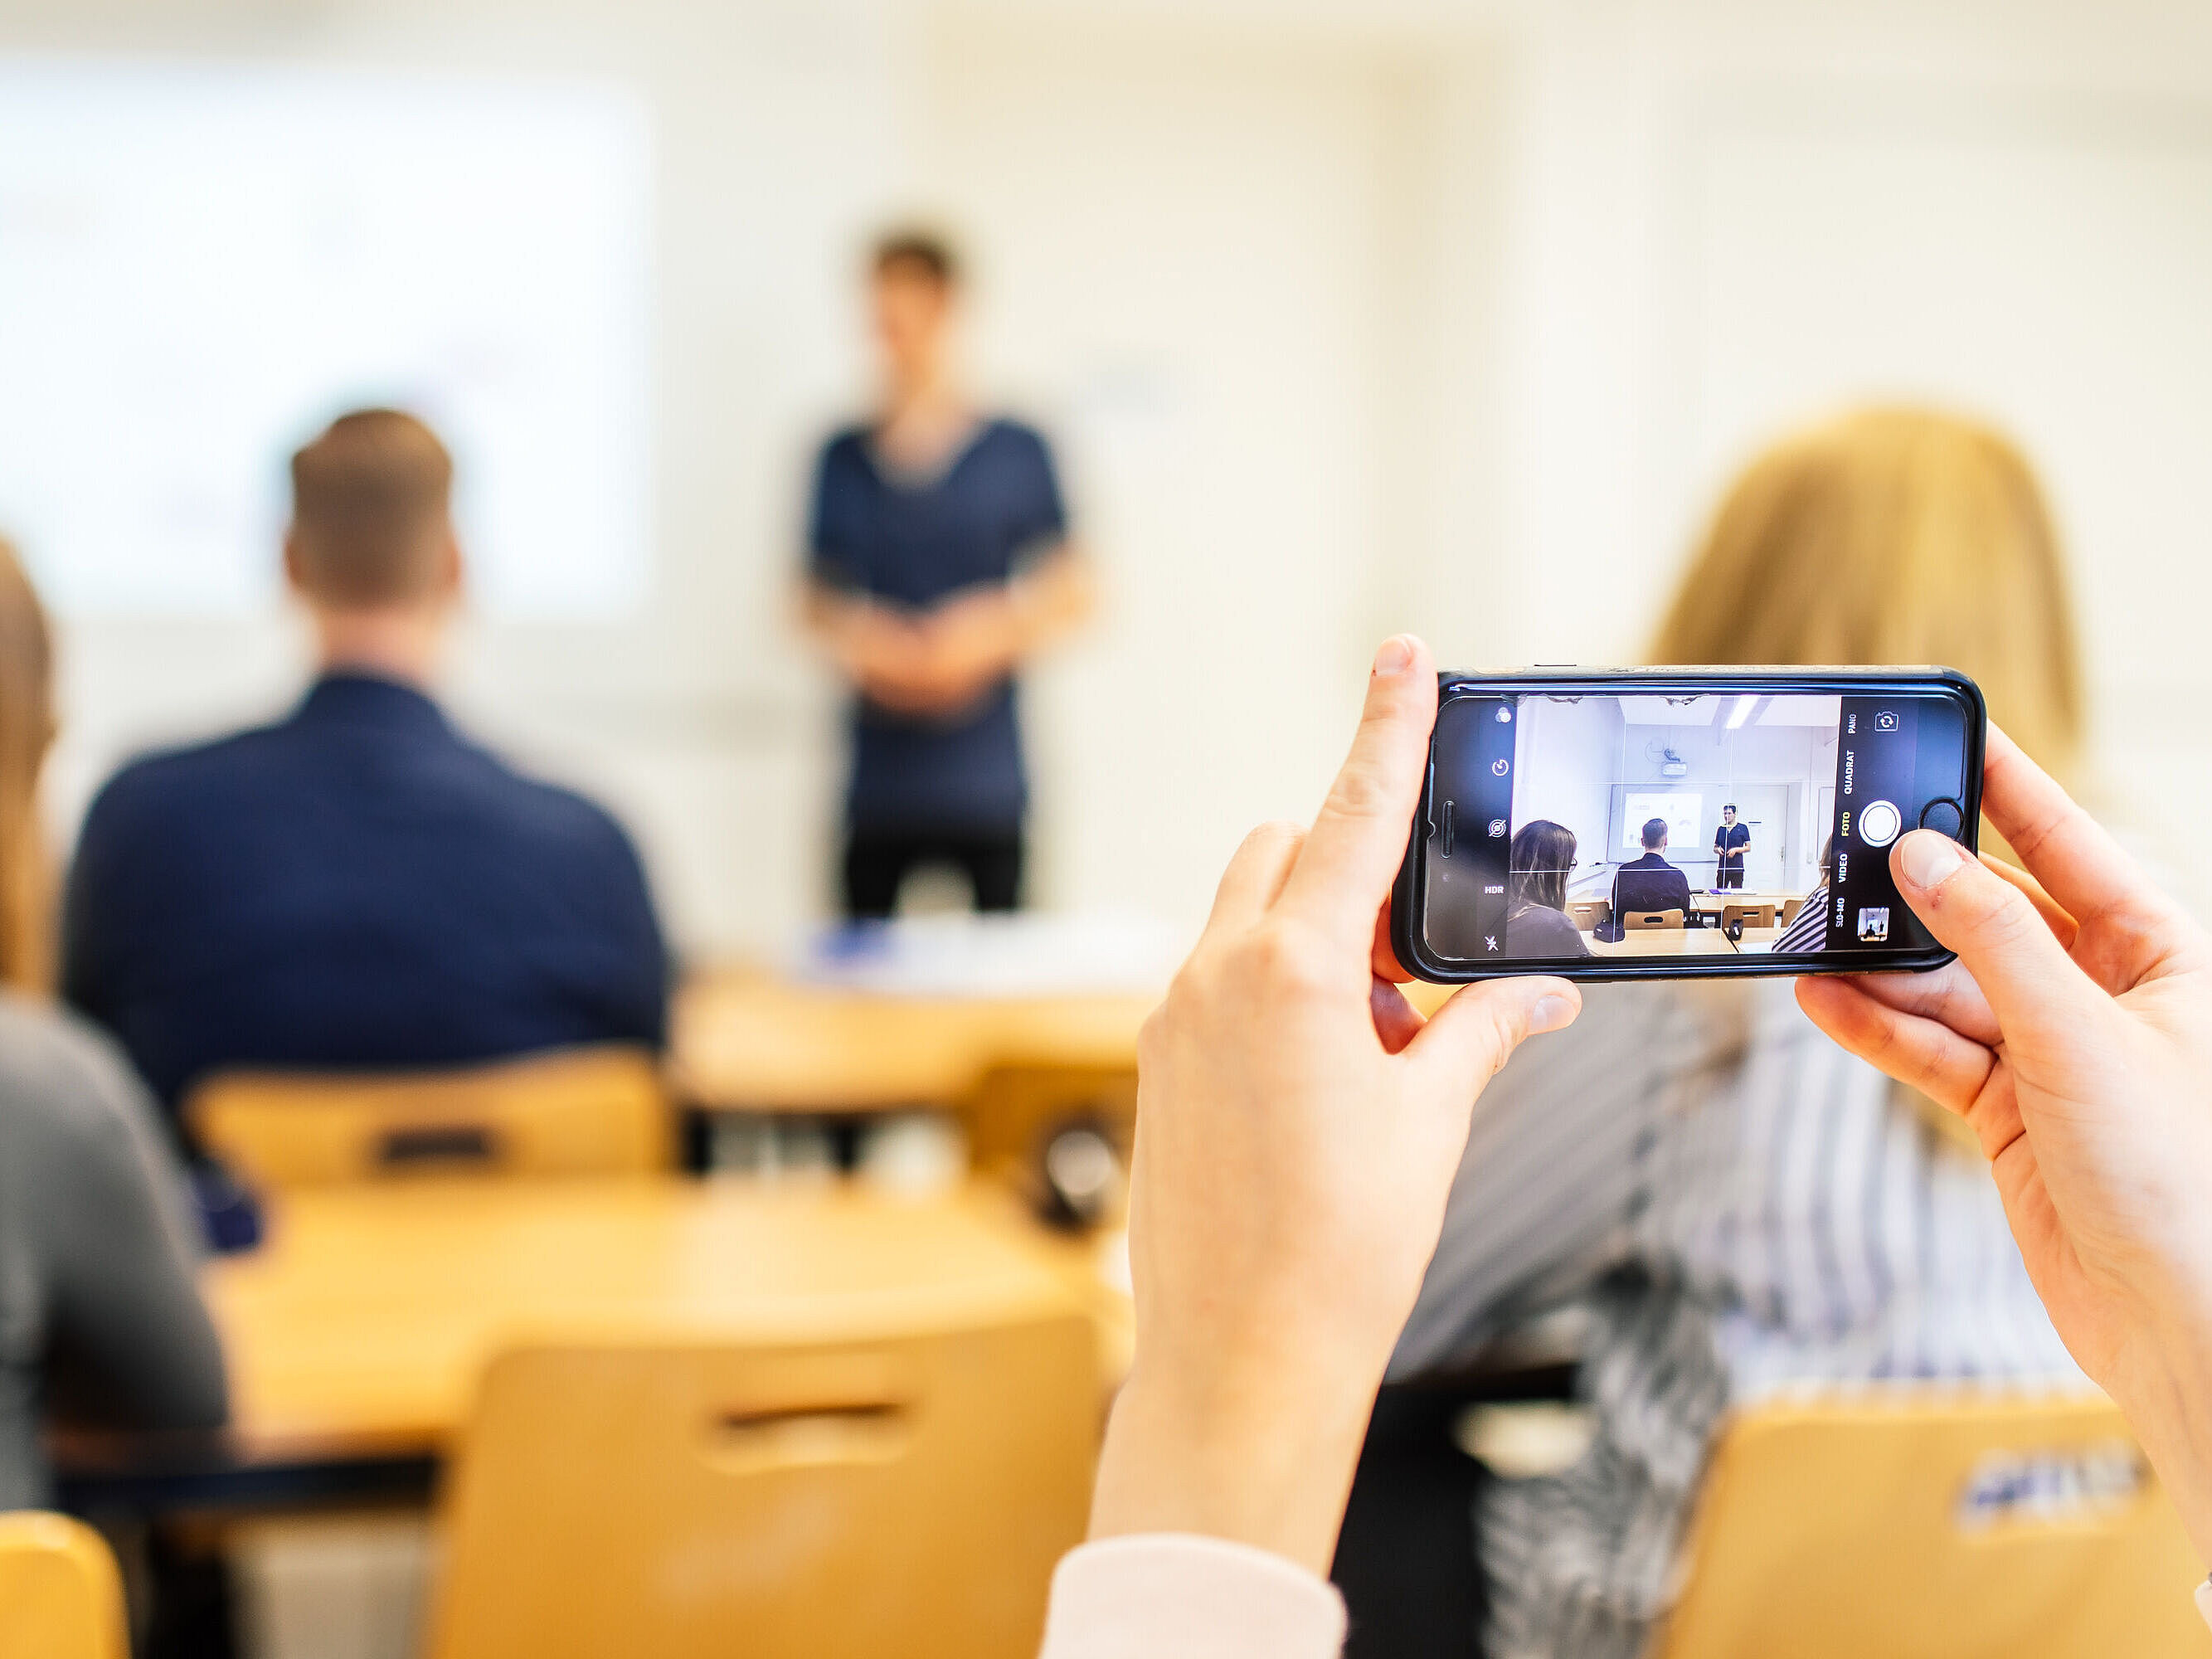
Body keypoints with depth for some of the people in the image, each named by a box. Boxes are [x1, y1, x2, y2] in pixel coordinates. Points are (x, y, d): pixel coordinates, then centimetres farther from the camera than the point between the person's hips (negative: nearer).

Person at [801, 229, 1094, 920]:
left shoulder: (1016, 452, 4)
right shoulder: (842, 459, 10)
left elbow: (1074, 594, 5)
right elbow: (816, 598, 14)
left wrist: (996, 634, -12)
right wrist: (858, 645, -6)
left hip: (985, 779, -2)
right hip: (878, 780, 2)